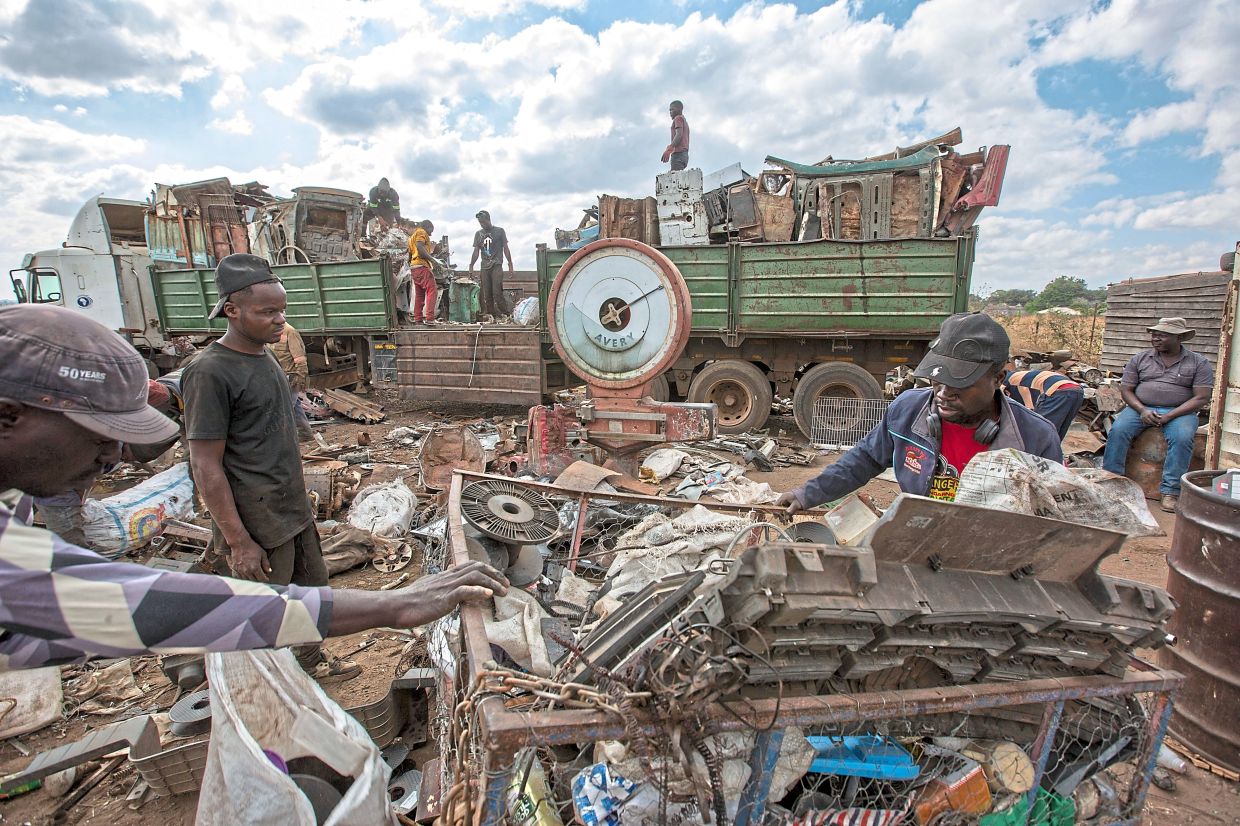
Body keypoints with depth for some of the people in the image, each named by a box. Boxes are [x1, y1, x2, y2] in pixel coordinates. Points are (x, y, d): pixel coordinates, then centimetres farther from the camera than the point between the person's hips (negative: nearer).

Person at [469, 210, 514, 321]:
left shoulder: (499, 231, 6)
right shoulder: (478, 234, 15)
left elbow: (505, 248, 6)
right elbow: (476, 252, 15)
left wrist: (510, 265, 0)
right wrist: (471, 266, 8)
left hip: (496, 266, -4)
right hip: (484, 268, 4)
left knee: (497, 293, -16)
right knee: (487, 296, -1)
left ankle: (508, 315, -9)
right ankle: (493, 317, 2)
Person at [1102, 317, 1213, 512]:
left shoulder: (1199, 363, 3)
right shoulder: (1140, 359, 9)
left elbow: (1201, 398, -4)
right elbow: (1126, 389, 6)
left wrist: (1169, 416, -17)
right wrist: (1142, 411, -13)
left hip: (1179, 412, -1)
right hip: (1140, 408, 2)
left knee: (1182, 438, -32)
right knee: (1118, 430, -27)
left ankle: (1170, 492, -25)